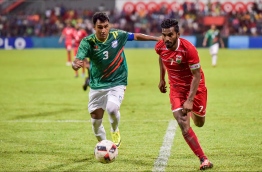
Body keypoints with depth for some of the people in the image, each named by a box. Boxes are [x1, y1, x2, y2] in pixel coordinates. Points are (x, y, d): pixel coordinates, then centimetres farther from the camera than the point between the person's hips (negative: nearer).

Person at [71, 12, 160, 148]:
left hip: (117, 83, -1)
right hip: (97, 86, 1)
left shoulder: (118, 35, -12)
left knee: (112, 108, -27)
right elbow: (77, 62, -29)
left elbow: (136, 36, 7)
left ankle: (115, 130, 6)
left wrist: (157, 38, 13)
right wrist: (75, 64, -53)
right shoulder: (87, 42, -17)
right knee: (95, 120, 5)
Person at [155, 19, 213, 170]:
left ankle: (193, 111, 53)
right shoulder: (160, 47, -14)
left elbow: (197, 75, -24)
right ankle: (204, 159, -11)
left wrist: (190, 100, -28)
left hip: (195, 86, -2)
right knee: (183, 125, -15)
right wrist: (162, 79, 20)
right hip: (176, 88, 2)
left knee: (199, 123, 14)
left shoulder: (188, 49, -28)